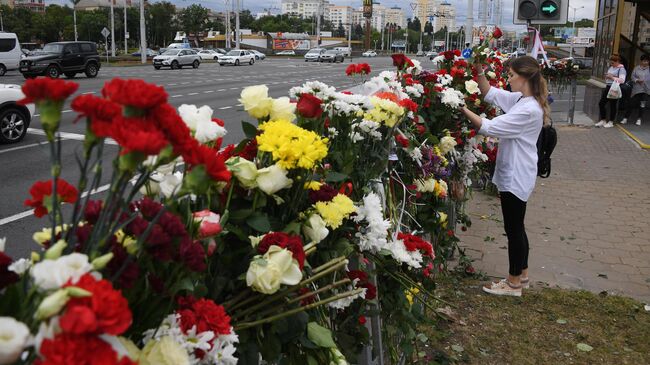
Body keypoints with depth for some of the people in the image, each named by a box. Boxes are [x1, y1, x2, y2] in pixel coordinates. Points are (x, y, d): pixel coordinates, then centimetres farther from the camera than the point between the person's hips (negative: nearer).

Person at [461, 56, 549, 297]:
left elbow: (490, 127, -24)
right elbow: (490, 94, 14)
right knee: (516, 227, 19)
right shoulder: (519, 99, 5)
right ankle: (522, 274, 33)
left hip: (516, 177, -10)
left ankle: (514, 283, 16)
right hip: (513, 174, 10)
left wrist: (463, 109, -19)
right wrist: (479, 71, 0)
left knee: (513, 228, 3)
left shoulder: (528, 110, -24)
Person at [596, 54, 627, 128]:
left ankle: (611, 122, 13)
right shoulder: (611, 67, 14)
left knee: (613, 105, 2)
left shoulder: (621, 69, -9)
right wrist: (607, 76, 0)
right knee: (601, 103, 6)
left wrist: (612, 77, -20)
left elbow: (622, 80, -20)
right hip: (607, 87, 8)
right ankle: (603, 120, 18)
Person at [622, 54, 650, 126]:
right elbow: (632, 77, 2)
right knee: (632, 104, -2)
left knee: (642, 105, 4)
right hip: (636, 89, -1)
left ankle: (639, 119, 17)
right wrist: (637, 80, -14)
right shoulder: (636, 68, 4)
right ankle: (626, 118, 7)